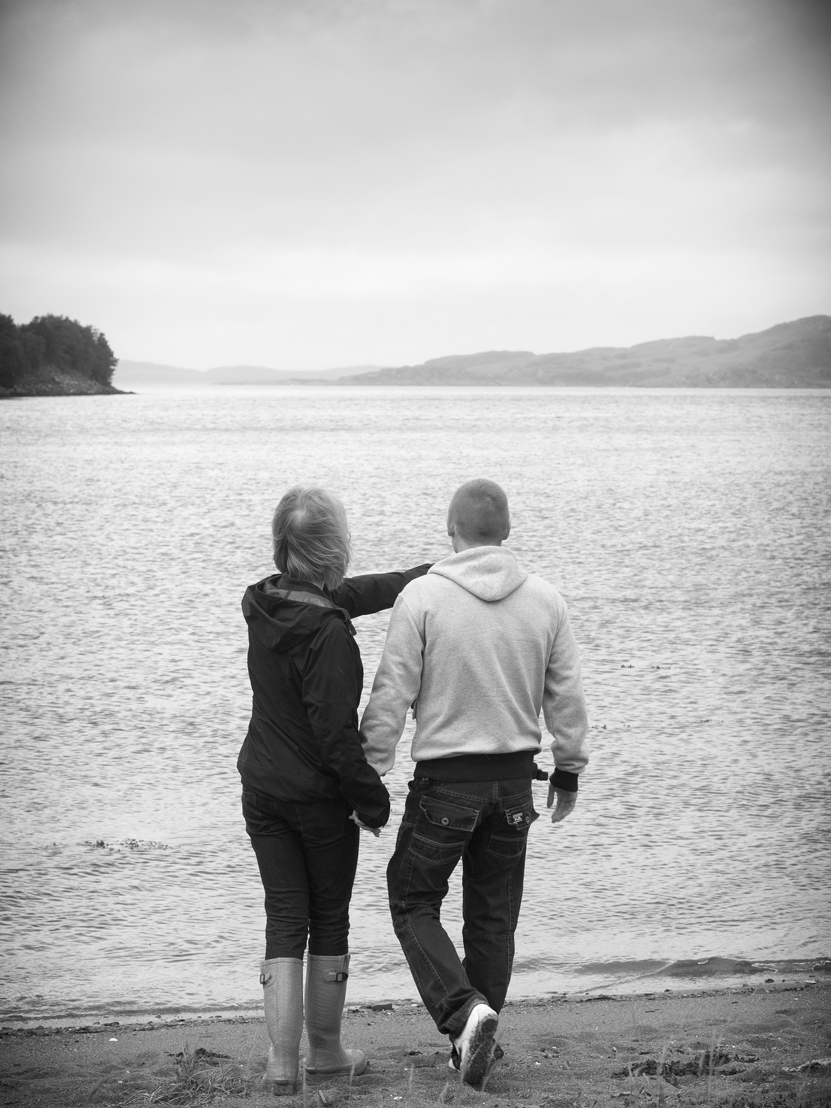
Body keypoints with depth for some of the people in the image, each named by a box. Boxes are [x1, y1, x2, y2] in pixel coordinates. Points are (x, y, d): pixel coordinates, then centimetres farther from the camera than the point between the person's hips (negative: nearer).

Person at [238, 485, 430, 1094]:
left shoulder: (263, 603, 0)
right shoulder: (328, 632, -22)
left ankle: (283, 1062, 4)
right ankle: (326, 1050, 24)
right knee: (329, 923, 11)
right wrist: (374, 798, -12)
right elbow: (336, 732, -23)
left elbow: (352, 593, 13)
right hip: (321, 794, -6)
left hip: (262, 788, 6)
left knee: (284, 923, 7)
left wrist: (429, 573, 19)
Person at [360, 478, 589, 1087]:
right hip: (515, 780, 4)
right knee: (494, 917, 15)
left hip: (444, 779, -4)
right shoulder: (545, 599, -1)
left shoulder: (421, 596, -11)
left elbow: (392, 696, -10)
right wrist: (569, 770, 16)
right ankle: (479, 1041, 23)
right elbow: (567, 696, 4)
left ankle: (465, 1012, -9)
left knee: (413, 901, 11)